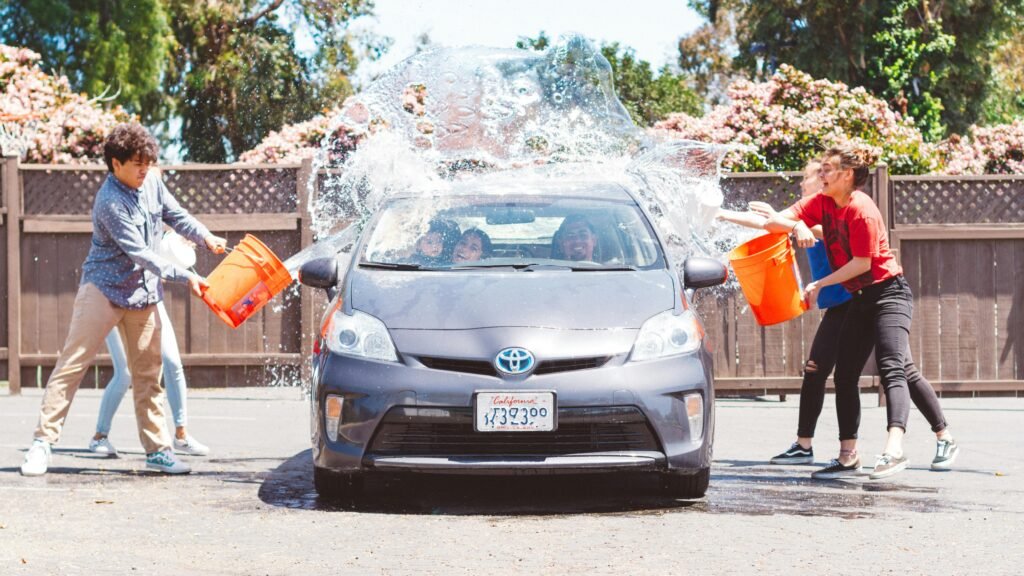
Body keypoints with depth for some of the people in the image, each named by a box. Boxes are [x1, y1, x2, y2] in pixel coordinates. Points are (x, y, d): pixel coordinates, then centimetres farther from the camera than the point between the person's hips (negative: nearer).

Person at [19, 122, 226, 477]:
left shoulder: (151, 183, 1)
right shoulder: (110, 203, -22)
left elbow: (175, 215, 17)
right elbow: (140, 254, -24)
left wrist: (205, 238, 2)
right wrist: (184, 277, -23)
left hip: (143, 294, 7)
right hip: (104, 289, -7)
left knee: (148, 374, 8)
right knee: (72, 364, -8)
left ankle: (158, 450, 12)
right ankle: (44, 441, -7)